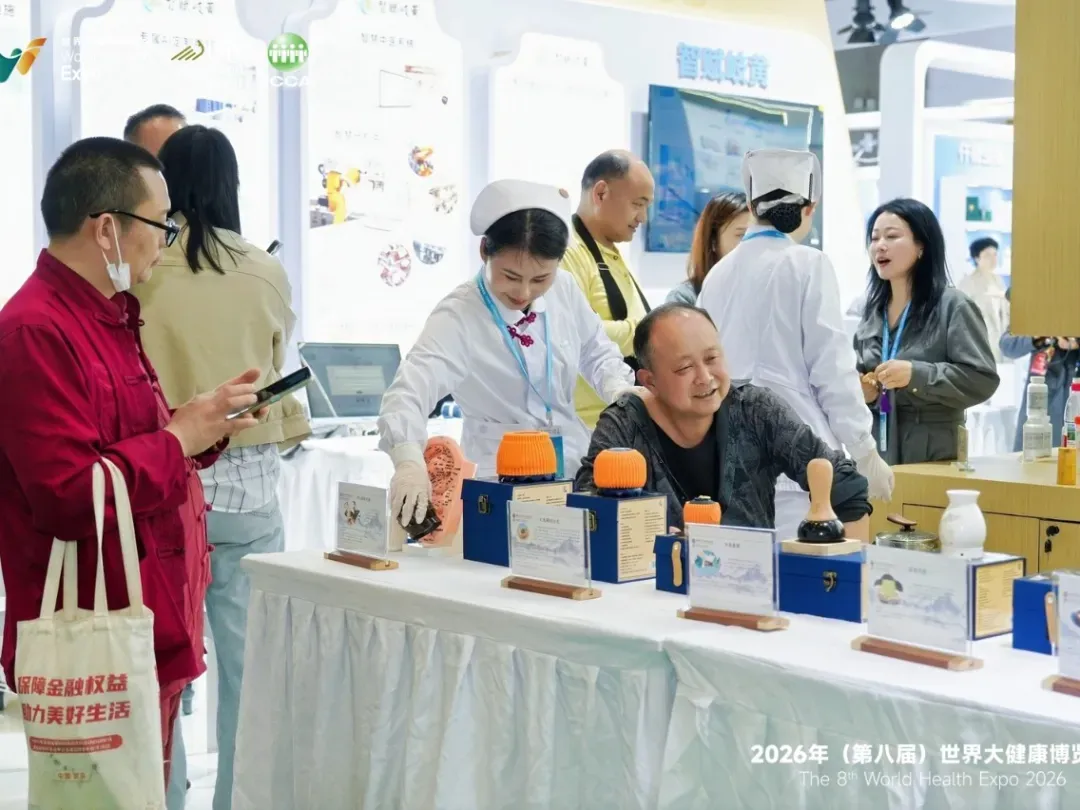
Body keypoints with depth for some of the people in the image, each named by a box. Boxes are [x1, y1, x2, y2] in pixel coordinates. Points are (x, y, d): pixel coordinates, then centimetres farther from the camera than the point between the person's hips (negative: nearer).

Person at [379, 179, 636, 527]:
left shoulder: (566, 291, -1)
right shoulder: (458, 317, -17)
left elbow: (597, 354, 17)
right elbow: (409, 391, -33)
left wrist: (621, 394, -4)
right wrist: (409, 462, -51)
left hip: (574, 466, 5)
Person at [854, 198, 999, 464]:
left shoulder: (953, 306, -4)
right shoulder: (873, 311, 14)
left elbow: (983, 378, -12)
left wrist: (916, 374, -20)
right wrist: (861, 393, -1)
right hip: (875, 456, 5)